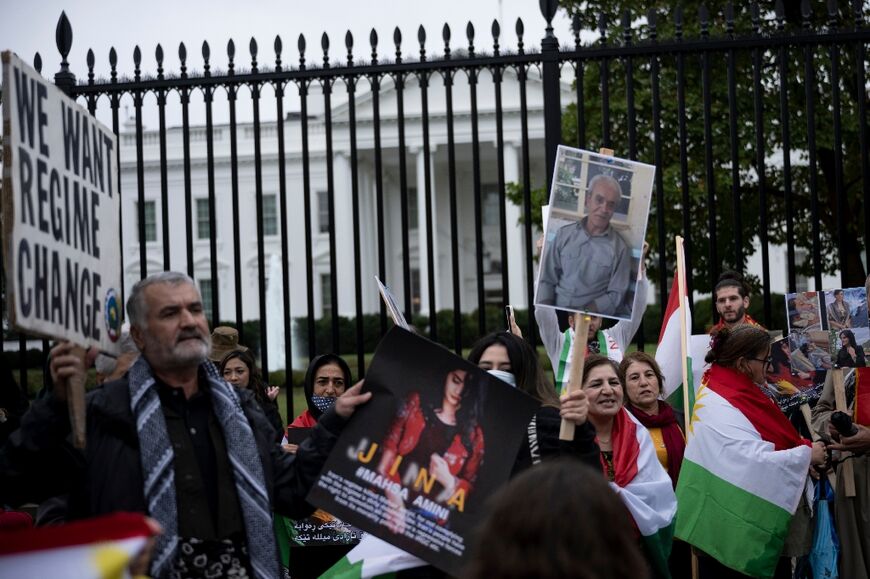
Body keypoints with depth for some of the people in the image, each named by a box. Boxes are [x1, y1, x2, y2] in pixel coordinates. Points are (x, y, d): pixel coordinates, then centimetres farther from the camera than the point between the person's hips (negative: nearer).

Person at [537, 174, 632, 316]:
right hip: (556, 313, 2)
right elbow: (547, 280, 9)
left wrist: (582, 312, -12)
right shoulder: (564, 234, 9)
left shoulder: (620, 248, 3)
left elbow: (615, 296, 0)